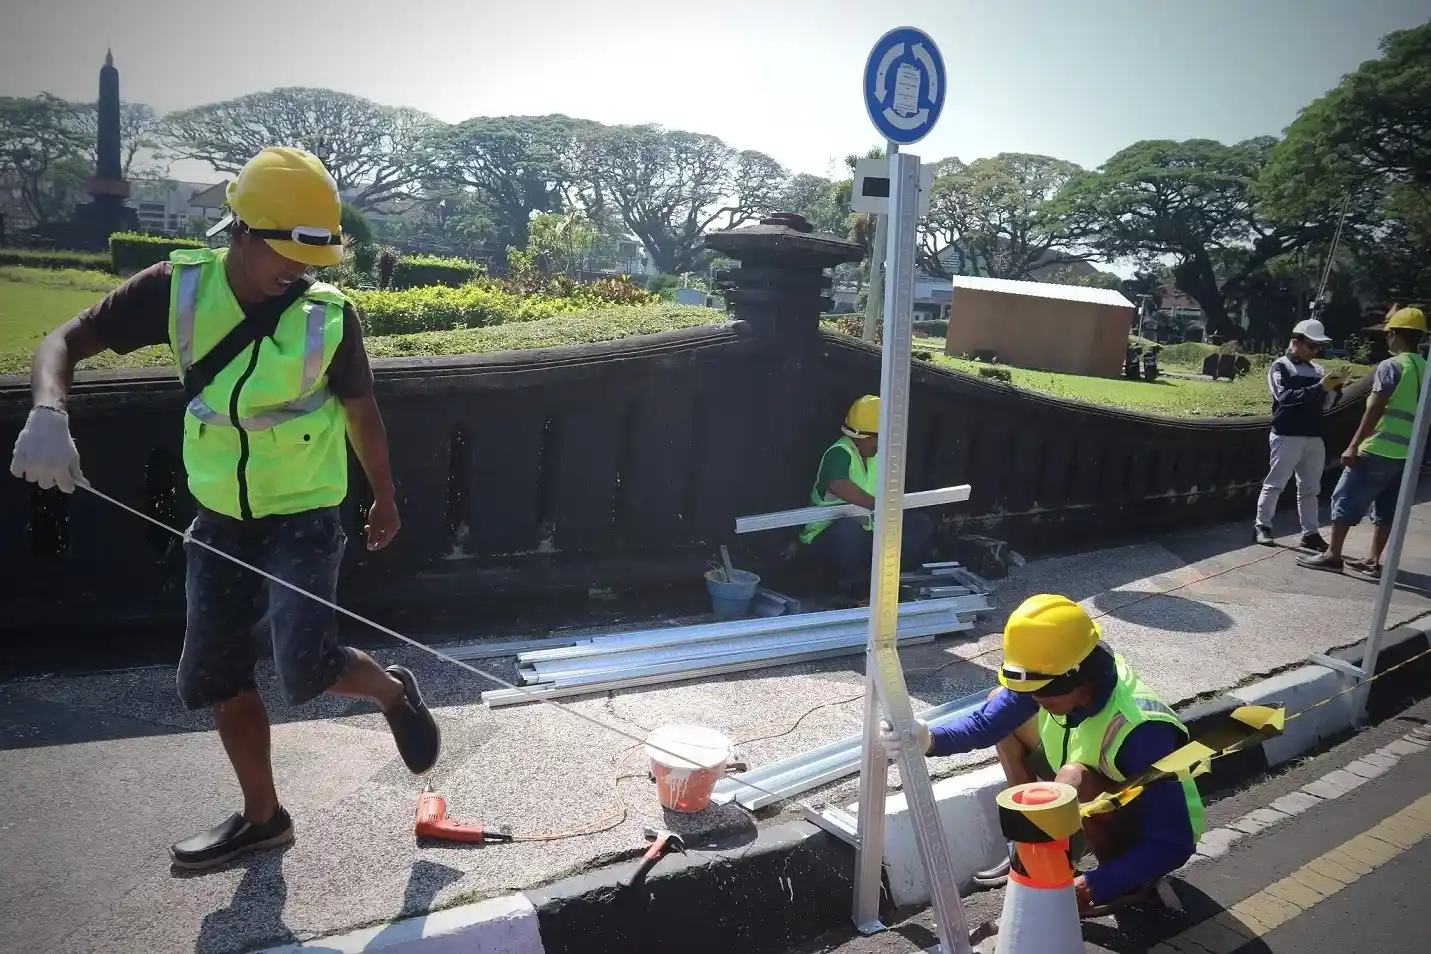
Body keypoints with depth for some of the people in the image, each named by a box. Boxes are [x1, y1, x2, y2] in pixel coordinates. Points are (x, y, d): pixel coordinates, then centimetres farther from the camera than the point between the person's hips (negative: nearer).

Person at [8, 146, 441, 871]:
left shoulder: (329, 316, -16)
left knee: (305, 672, -19)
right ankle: (262, 816, 30)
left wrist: (385, 502, 9)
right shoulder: (180, 288, -12)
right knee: (214, 678, 10)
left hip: (303, 521, -4)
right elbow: (63, 342, -10)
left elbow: (361, 409, -1)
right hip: (219, 523, 4)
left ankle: (391, 689, 16)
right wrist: (49, 412, -32)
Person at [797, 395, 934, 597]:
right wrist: (878, 506, -42)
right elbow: (838, 485, -43)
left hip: (868, 533, 7)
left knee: (921, 524, -3)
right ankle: (851, 581, -12)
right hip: (828, 535, -7)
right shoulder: (840, 453, -23)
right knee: (849, 528, -42)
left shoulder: (879, 454, 4)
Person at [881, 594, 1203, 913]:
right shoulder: (1057, 678, -19)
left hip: (1151, 840, -7)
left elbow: (1174, 843, -33)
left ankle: (1131, 883, -9)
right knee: (1003, 710, 0)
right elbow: (985, 722, -11)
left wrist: (1092, 887, -40)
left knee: (1074, 779, -37)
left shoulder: (1140, 731, -38)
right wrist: (929, 739, -31)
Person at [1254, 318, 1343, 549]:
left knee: (1310, 488, 9)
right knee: (1274, 484, 0)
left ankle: (1310, 533, 15)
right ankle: (1262, 526, 10)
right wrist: (1319, 387, -24)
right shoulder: (1280, 367, -4)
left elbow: (1325, 404, 13)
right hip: (1287, 437, -6)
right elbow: (1285, 397, -19)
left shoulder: (1317, 369, 12)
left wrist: (1335, 386, -6)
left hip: (1314, 438, 6)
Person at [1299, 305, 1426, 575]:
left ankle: (1332, 555, 0)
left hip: (1378, 450, -7)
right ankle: (1374, 560, 16)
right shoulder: (1424, 370, 11)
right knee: (1386, 508, 13)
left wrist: (1353, 446, -13)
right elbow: (1418, 413, 15)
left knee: (1346, 499, 0)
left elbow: (1374, 410, -15)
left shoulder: (1391, 366, -11)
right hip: (1407, 453, 7)